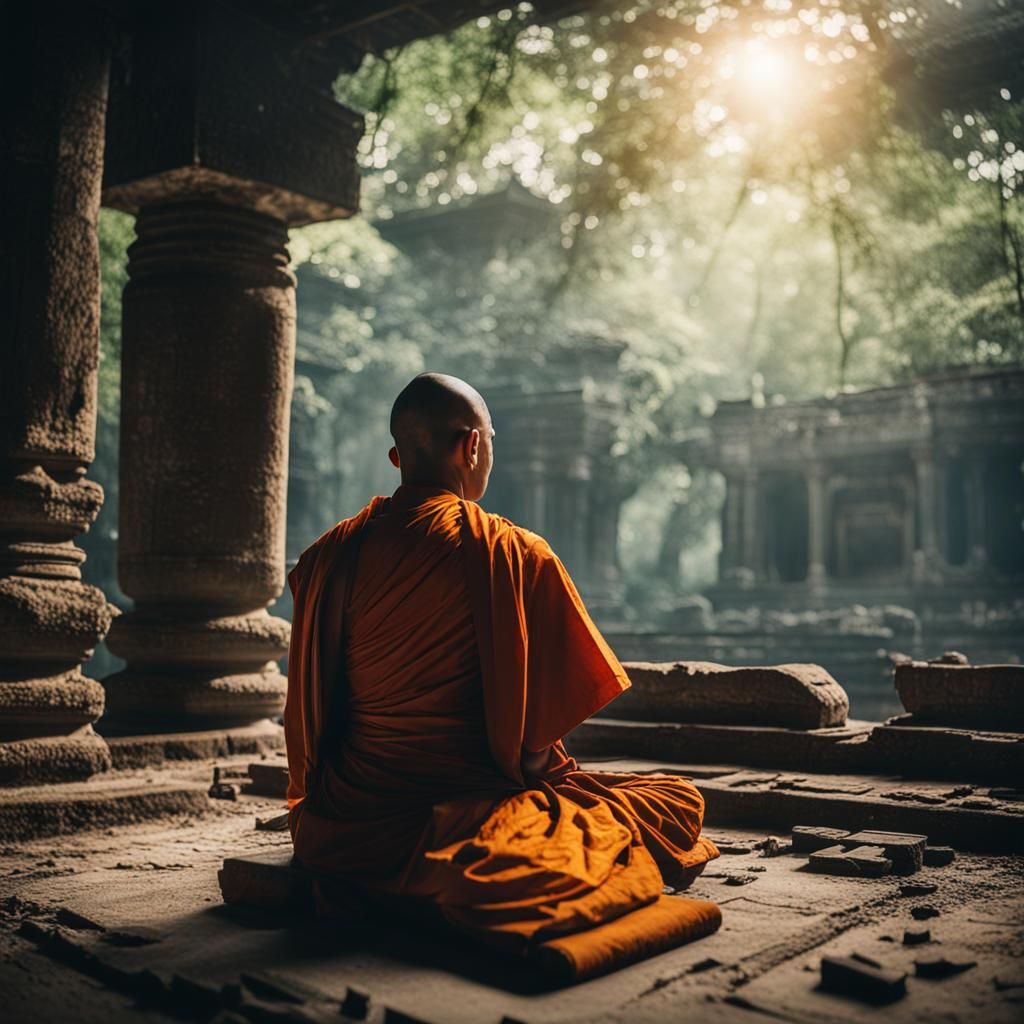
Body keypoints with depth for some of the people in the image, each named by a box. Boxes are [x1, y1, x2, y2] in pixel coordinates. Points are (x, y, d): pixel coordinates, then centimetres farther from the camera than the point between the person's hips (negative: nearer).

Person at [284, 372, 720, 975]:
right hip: (466, 817, -7)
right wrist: (523, 769, 10)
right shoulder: (516, 554, -15)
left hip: (343, 824, 8)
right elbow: (537, 735, -11)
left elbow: (310, 716, 6)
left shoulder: (333, 553, -2)